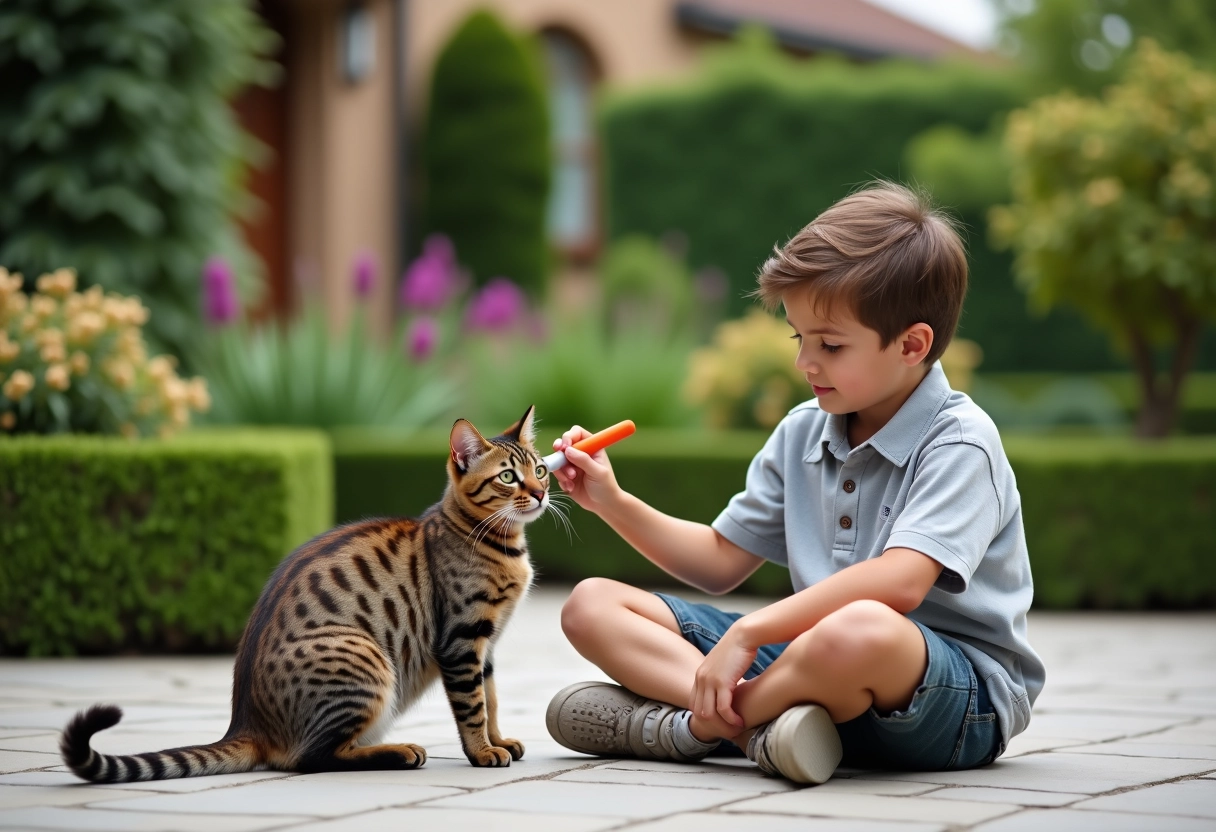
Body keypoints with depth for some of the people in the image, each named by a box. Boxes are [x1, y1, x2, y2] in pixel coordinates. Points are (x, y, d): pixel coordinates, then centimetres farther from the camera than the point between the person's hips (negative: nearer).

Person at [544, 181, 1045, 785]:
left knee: (858, 629, -46)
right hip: (819, 658, 8)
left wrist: (750, 631, -28)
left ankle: (686, 724, -19)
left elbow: (898, 581, -27)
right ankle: (762, 722, -25)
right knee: (591, 605, 0)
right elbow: (722, 563, 19)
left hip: (964, 695, -7)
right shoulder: (802, 433, 13)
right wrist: (613, 504, 7)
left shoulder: (959, 442, -11)